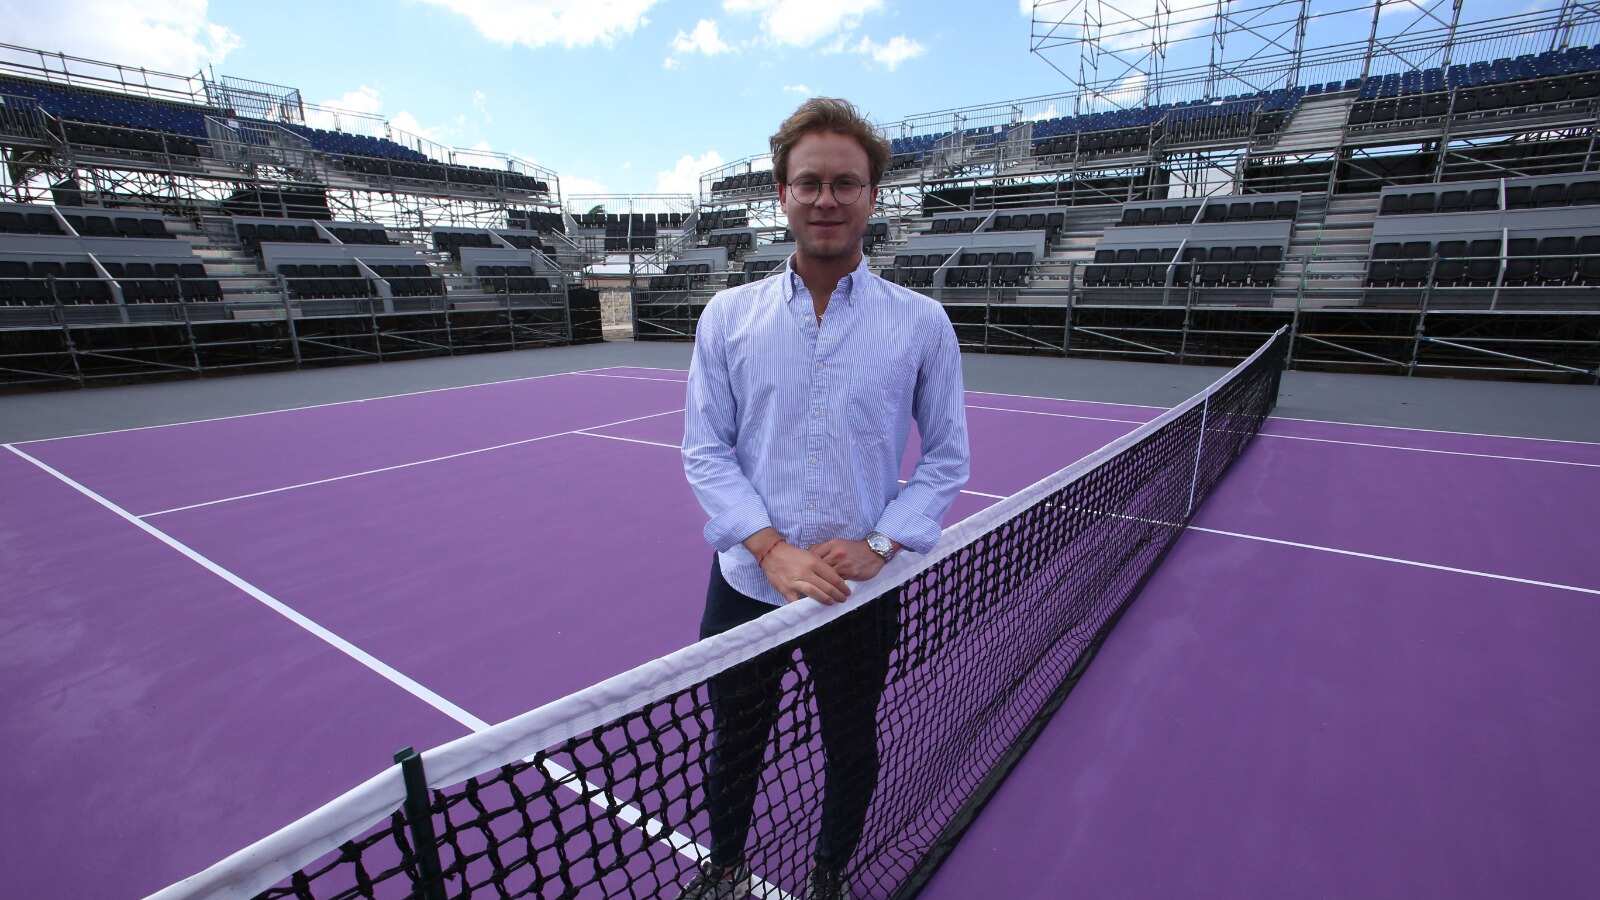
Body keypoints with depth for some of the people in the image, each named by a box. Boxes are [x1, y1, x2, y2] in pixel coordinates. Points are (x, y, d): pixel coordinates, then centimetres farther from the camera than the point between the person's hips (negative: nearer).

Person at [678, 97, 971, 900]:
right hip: (746, 583, 1)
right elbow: (705, 450, -4)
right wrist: (771, 548, -16)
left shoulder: (921, 323, -4)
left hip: (862, 592, 0)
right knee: (732, 746, 20)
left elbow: (947, 457, -1)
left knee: (851, 751, 20)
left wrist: (879, 544, -14)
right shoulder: (728, 316, -2)